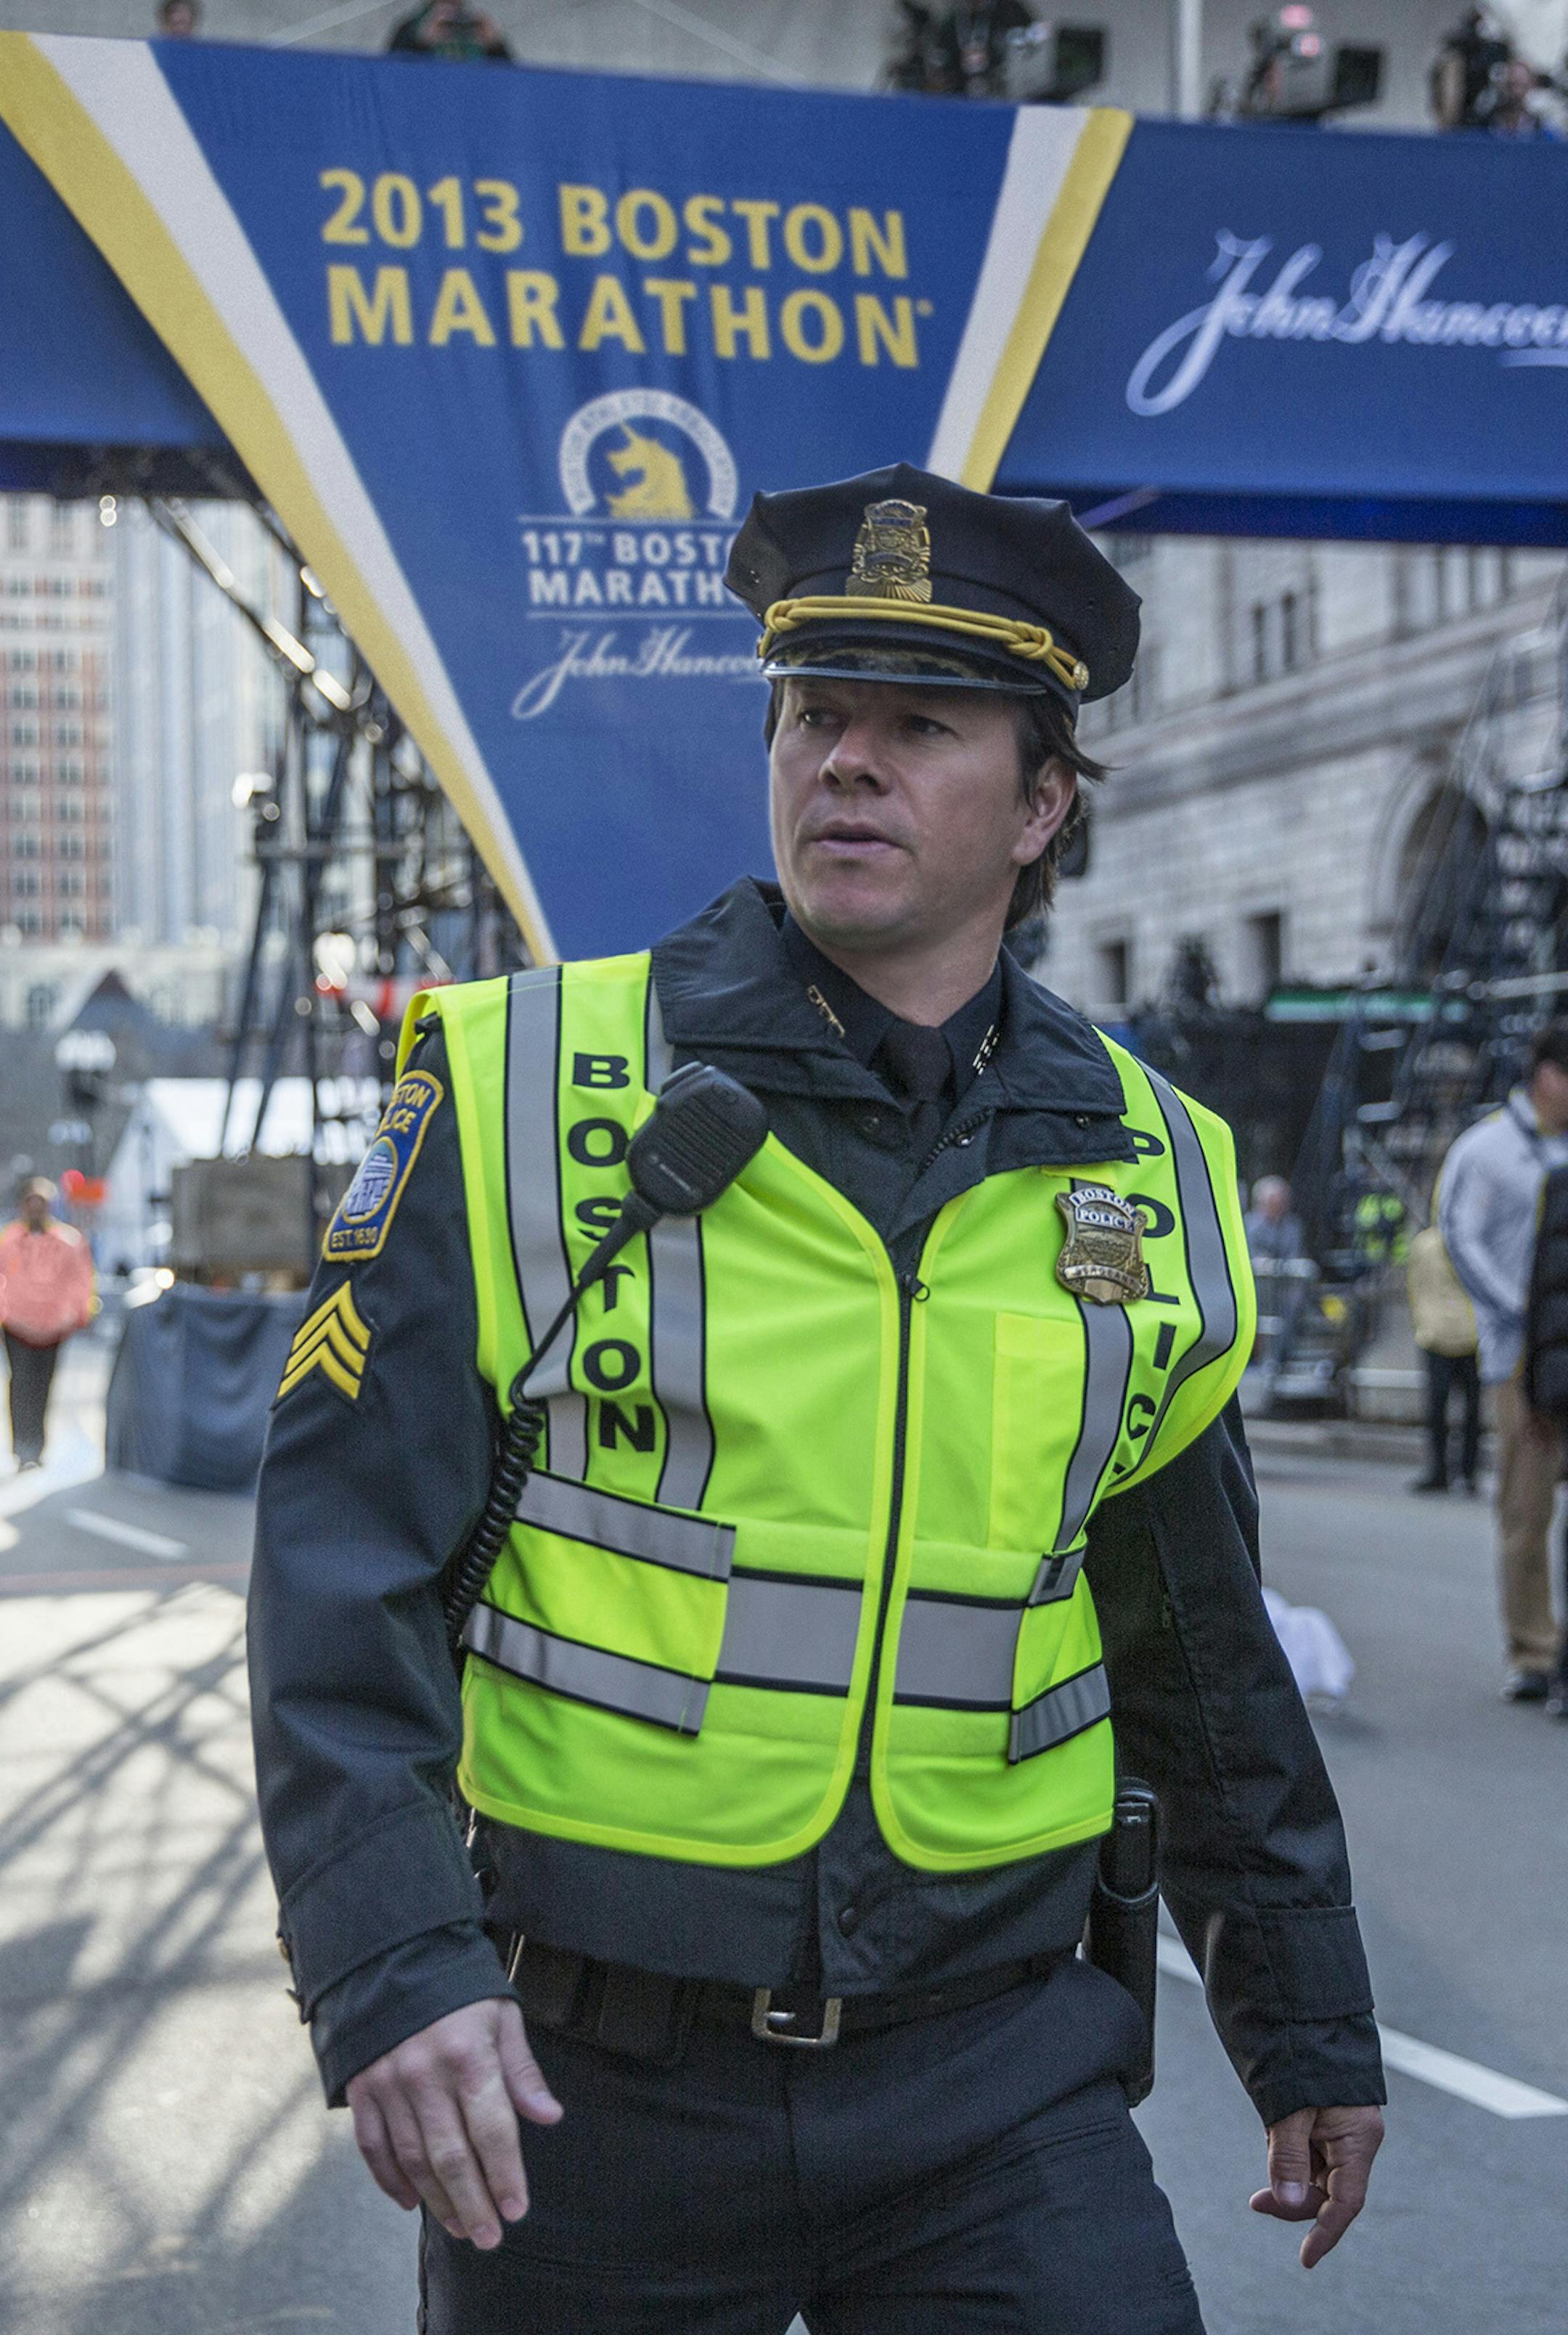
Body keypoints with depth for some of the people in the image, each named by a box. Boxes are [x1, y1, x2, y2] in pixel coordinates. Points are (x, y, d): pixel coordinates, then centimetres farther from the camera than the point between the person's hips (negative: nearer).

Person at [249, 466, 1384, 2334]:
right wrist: (390, 1963, -21)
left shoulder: (1146, 1175, 5)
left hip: (994, 2073, 2)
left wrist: (1308, 2023, 21)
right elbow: (342, 1564, -9)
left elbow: (1202, 1656, 16)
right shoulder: (525, 1091, -5)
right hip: (583, 2084, -2)